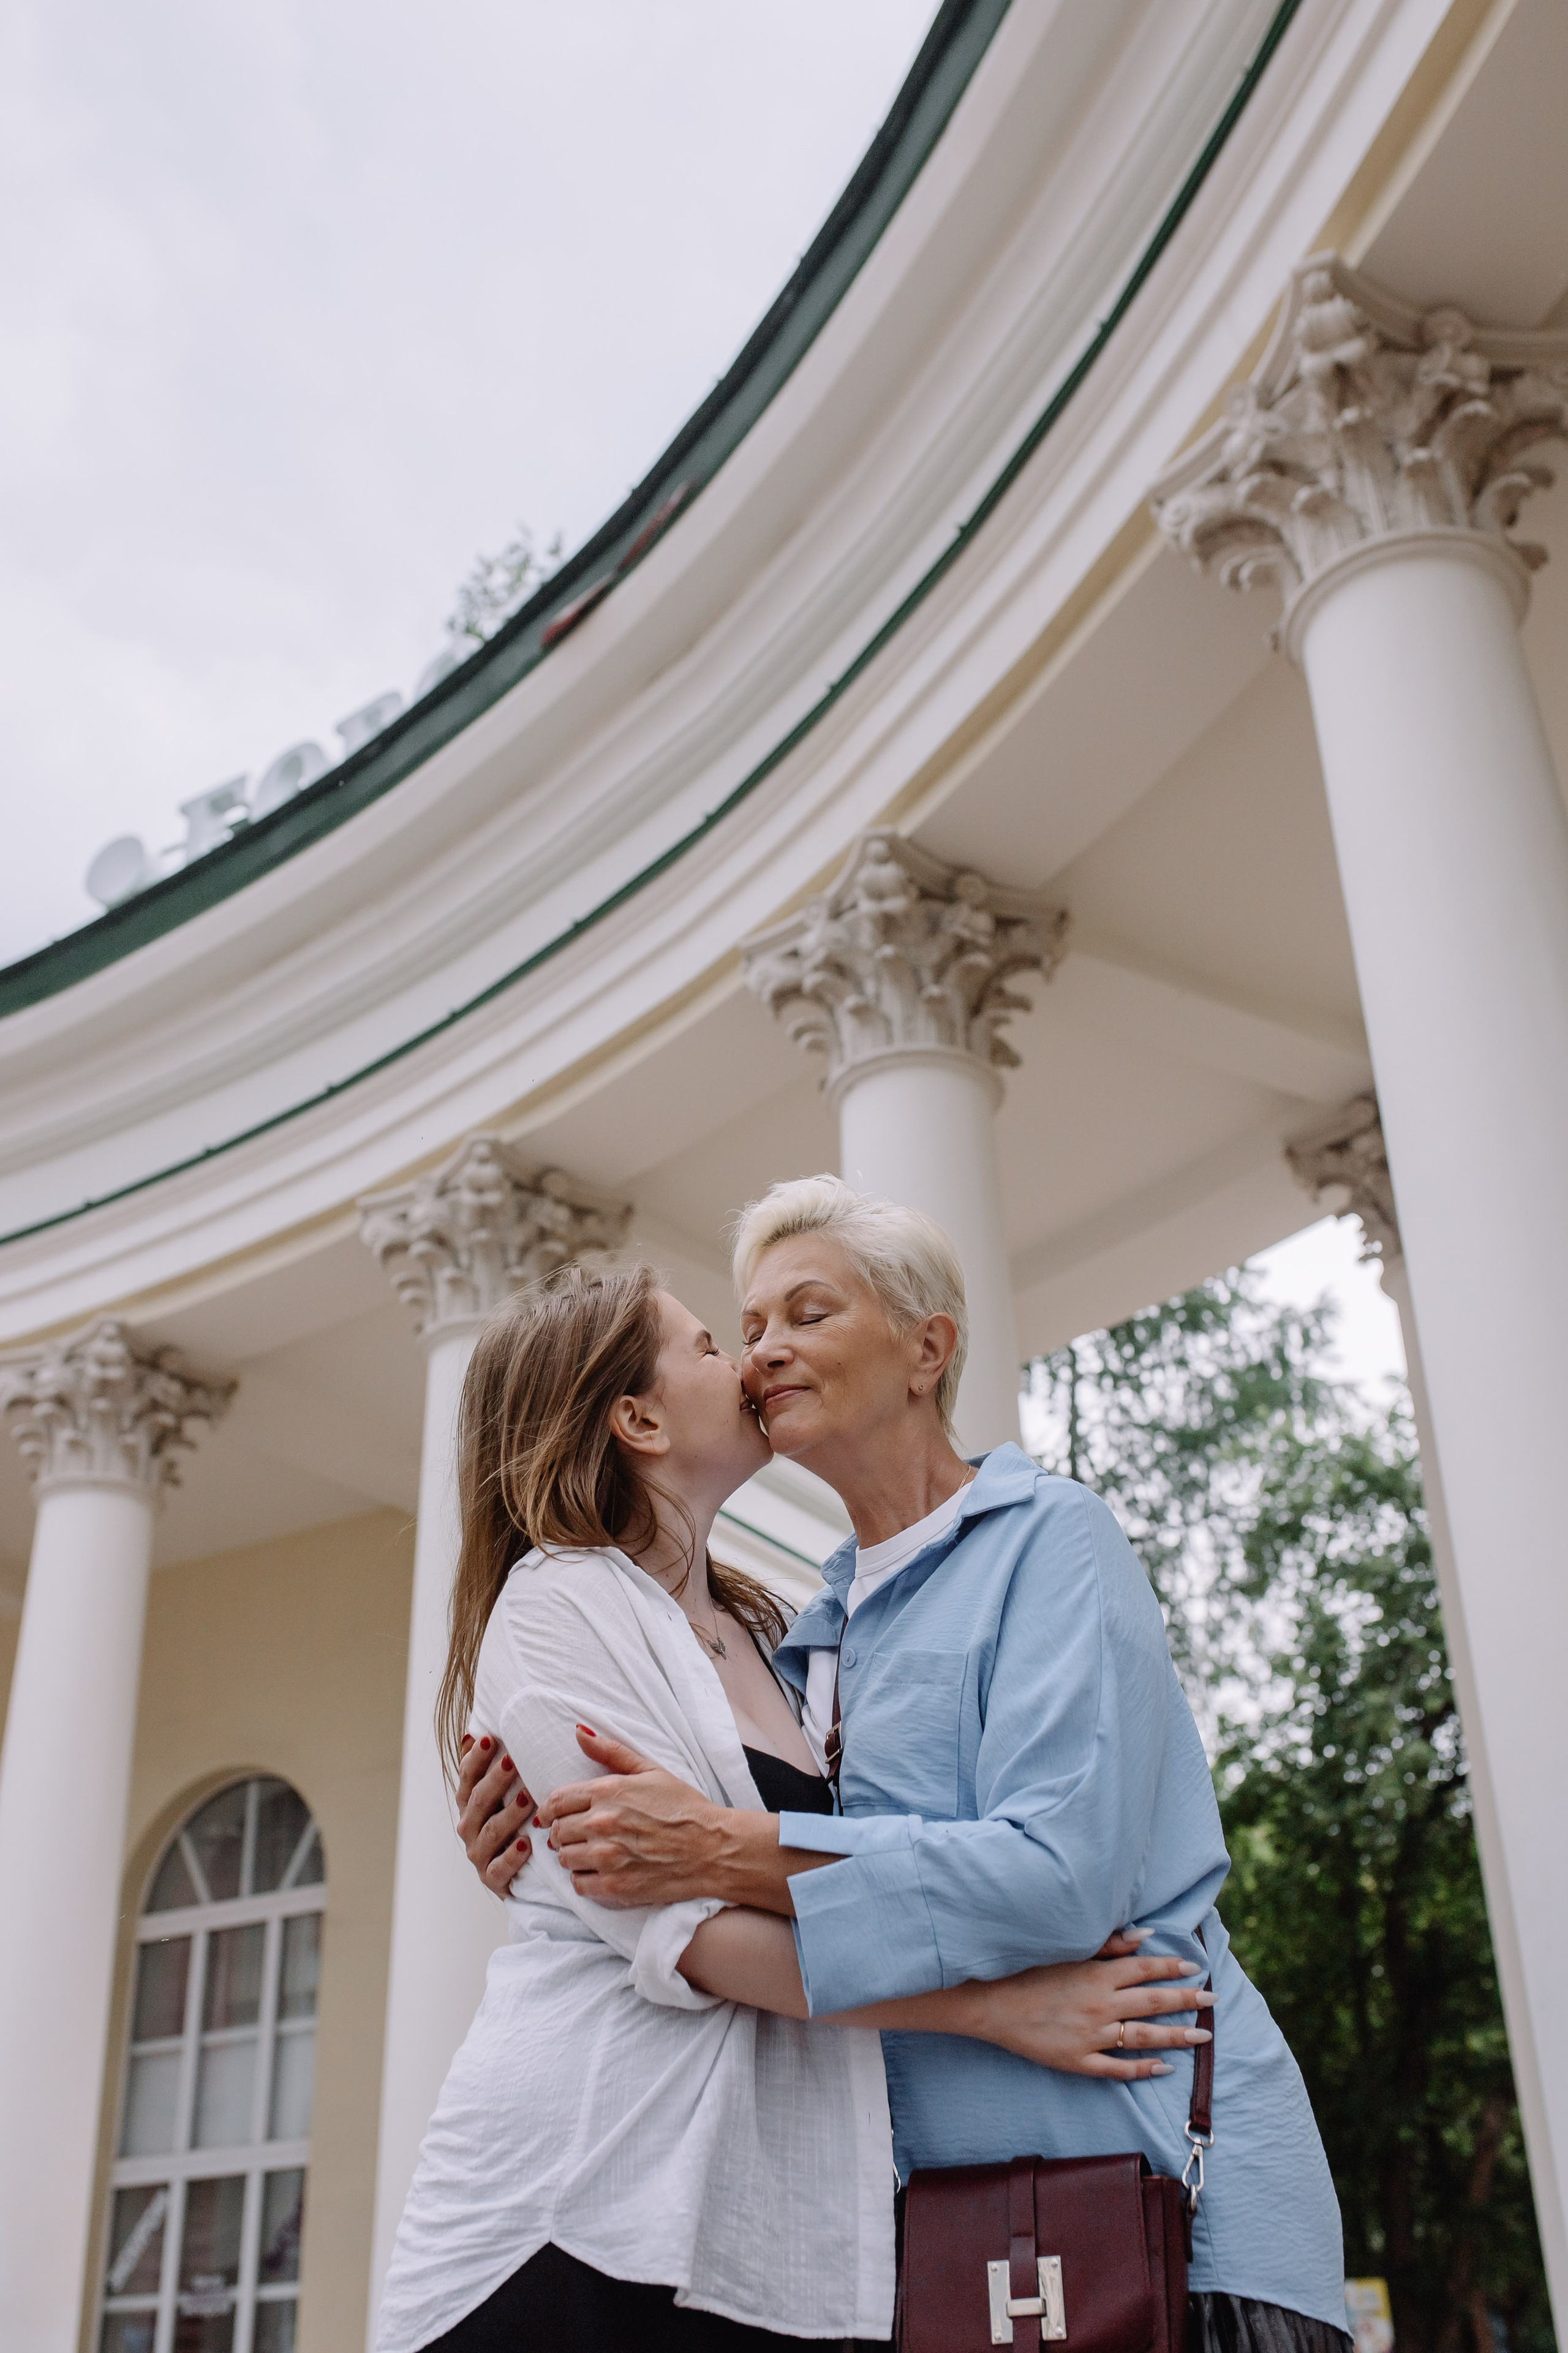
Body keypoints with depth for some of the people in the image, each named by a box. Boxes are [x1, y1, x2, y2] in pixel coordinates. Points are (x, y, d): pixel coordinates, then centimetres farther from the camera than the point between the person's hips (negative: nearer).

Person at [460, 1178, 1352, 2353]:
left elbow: (1062, 1871, -21)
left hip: (1156, 2174, -6)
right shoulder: (814, 1633, 13)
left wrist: (726, 1851, -26)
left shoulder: (1047, 1537, -7)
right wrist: (563, 1859, -6)